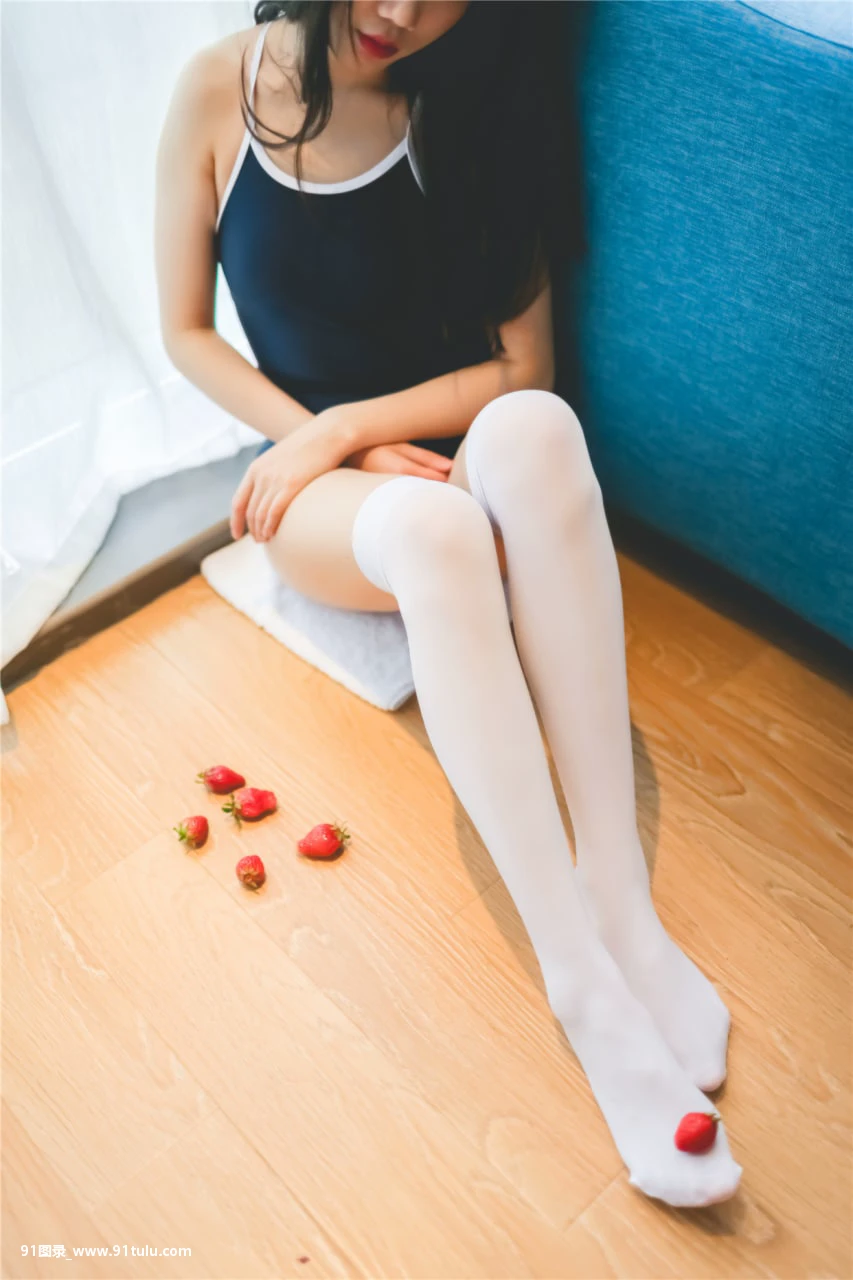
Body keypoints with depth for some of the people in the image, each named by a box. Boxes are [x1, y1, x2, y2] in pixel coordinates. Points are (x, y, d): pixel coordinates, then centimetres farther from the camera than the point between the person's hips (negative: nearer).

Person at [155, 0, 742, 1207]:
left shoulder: (472, 108, -2)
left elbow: (522, 368, -6)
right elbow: (188, 331, 1)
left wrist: (349, 428, -16)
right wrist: (332, 448, -11)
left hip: (447, 456, 1)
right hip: (311, 485, -1)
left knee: (534, 430, -37)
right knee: (432, 526, -38)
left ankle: (622, 901, -36)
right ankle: (584, 982, -36)